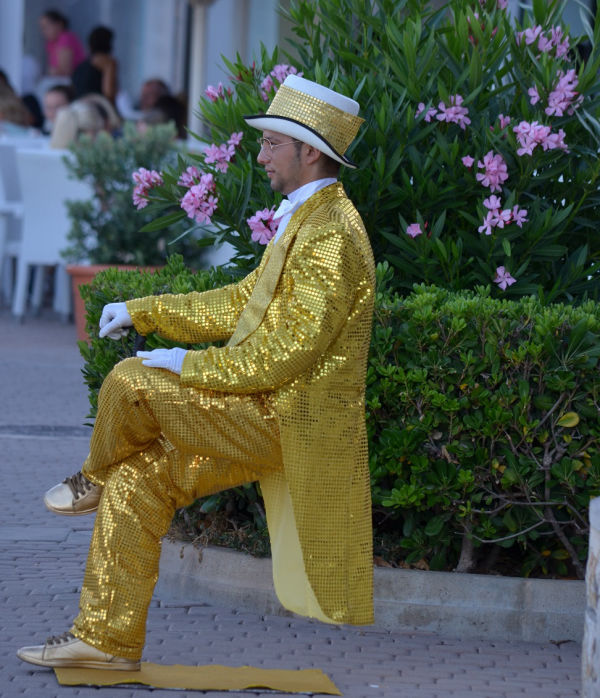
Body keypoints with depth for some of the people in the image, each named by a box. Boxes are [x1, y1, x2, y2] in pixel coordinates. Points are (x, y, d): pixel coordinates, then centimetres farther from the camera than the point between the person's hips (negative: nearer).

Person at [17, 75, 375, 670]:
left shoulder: (330, 235, -18)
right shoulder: (302, 221, 16)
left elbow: (284, 357, -23)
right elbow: (239, 303, 21)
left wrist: (188, 365, -15)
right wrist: (142, 312, 15)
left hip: (283, 417, -10)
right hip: (265, 420, 10)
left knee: (130, 382, -14)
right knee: (138, 480, 5)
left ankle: (95, 479, 16)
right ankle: (107, 639, 9)